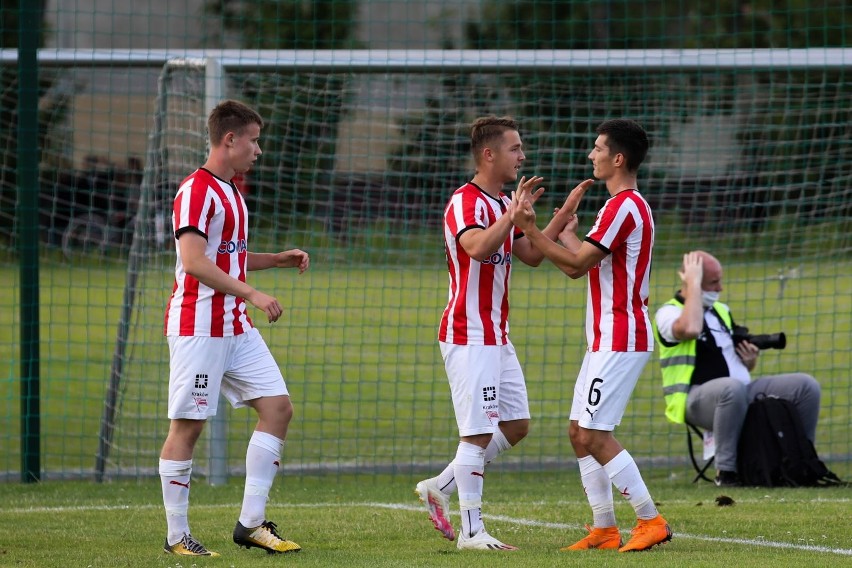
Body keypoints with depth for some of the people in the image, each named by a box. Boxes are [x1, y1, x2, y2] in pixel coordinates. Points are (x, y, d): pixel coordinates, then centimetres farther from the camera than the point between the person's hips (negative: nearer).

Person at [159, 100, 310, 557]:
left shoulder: (229, 192, 17)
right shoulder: (196, 191, -14)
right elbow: (193, 261, -25)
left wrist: (279, 259, 16)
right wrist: (252, 294, -27)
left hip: (236, 327, 10)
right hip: (197, 326, -10)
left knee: (277, 407, 3)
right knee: (188, 425, -4)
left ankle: (251, 523, 5)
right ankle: (177, 535, 3)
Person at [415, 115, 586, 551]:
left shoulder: (502, 204, 16)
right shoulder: (466, 202, -14)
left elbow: (531, 256, 19)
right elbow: (479, 247, -32)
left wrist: (562, 216, 9)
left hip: (496, 336, 10)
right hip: (469, 336, -10)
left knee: (516, 425, 13)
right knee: (479, 432, -8)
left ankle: (439, 488, 22)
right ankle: (471, 531, -3)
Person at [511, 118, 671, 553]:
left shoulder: (623, 207, -16)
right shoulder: (625, 205, 18)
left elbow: (577, 264, -19)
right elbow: (581, 265, 19)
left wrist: (528, 228, -16)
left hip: (619, 340, -11)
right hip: (606, 338, 11)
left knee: (593, 435, -12)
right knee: (579, 431, 10)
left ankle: (651, 520, -8)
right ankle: (604, 528, 12)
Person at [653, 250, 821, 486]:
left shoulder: (722, 310, 23)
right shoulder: (669, 312, -2)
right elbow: (690, 329, -28)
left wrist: (750, 361, 6)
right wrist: (694, 285, -16)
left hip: (743, 393, 8)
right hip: (697, 400, -8)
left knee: (807, 385, -6)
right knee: (732, 387, -41)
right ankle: (726, 471, -32)